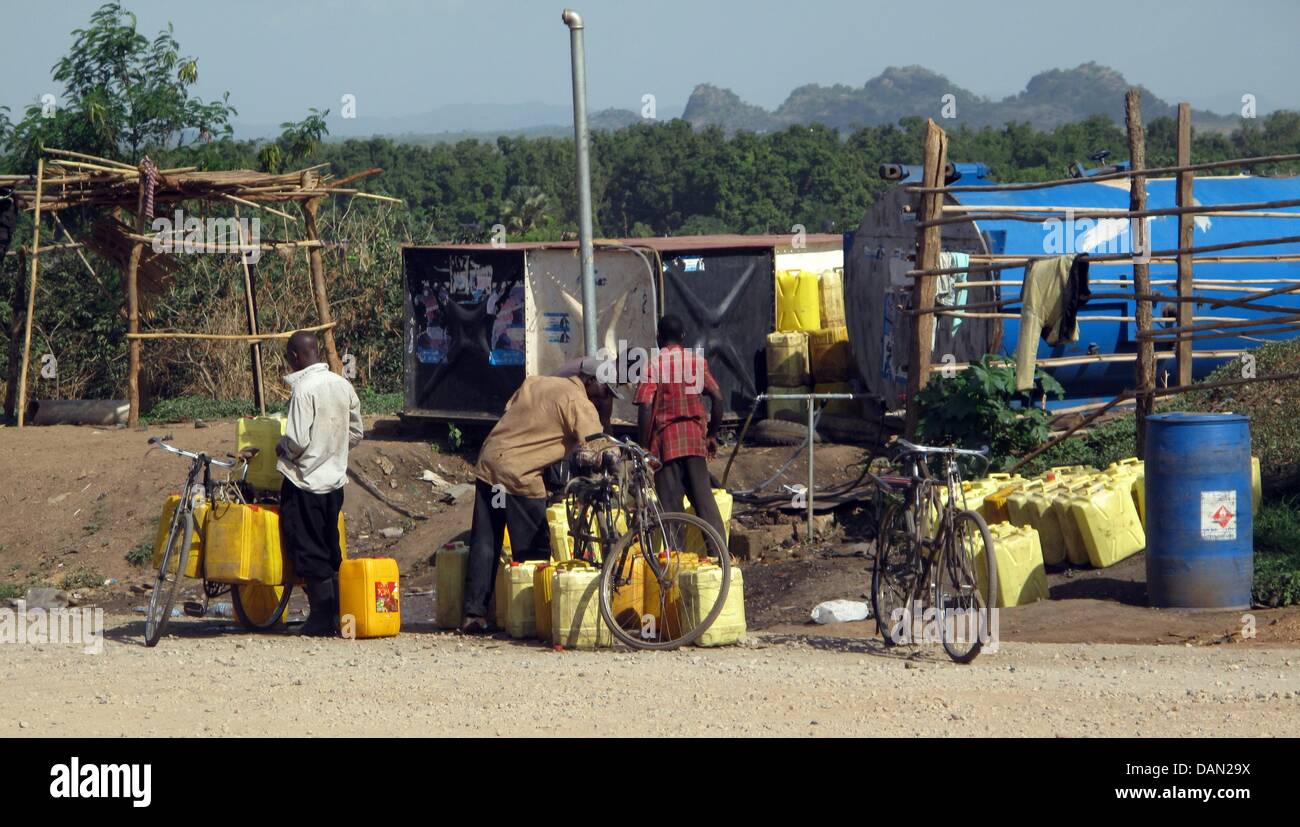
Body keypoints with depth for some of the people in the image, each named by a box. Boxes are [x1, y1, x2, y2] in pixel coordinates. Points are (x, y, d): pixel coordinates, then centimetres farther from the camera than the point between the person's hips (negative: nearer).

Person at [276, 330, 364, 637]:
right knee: (330, 551, 14)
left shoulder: (304, 388, -18)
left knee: (308, 553, 0)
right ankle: (335, 616, 17)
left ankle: (321, 620, 0)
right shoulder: (342, 385, 5)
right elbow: (356, 433, 13)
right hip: (335, 480, 7)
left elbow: (297, 440, -22)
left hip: (306, 482, -7)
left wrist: (280, 449, -2)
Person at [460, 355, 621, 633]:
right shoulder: (579, 403, -8)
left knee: (484, 545, 9)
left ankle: (474, 614, 9)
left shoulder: (536, 382, 16)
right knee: (534, 551, 3)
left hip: (488, 462, 7)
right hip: (520, 475, -7)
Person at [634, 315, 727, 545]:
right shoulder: (698, 361, 5)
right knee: (704, 498, 8)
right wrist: (712, 435, 13)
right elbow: (717, 398, 2)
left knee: (670, 504, 0)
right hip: (695, 438, 4)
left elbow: (645, 407, -14)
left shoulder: (654, 364, -6)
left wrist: (644, 447, -8)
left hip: (665, 439, -4)